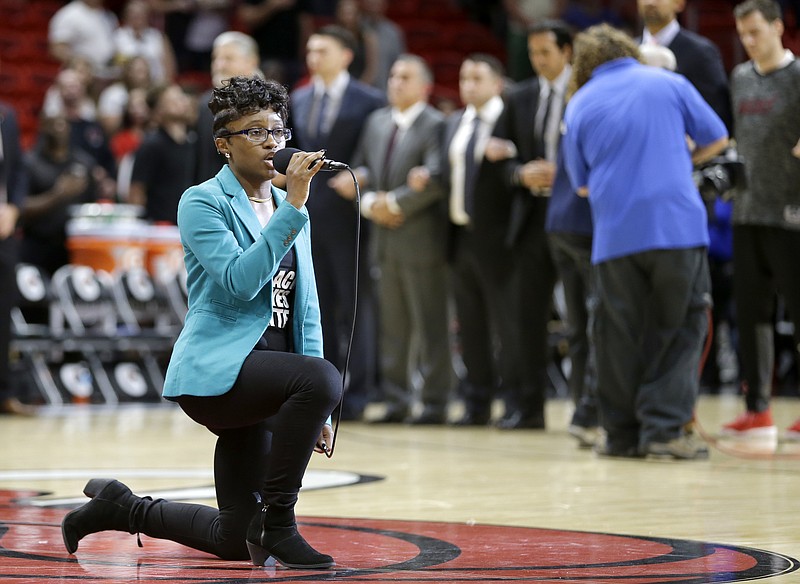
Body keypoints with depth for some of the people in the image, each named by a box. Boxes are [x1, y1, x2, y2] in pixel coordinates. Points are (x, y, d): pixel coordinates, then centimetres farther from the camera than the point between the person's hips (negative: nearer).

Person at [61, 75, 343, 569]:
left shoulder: (290, 211, 15)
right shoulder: (203, 203, -5)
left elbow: (305, 310, 17)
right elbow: (240, 280, -21)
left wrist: (315, 410, 11)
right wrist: (294, 206, -23)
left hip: (265, 372, 7)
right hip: (216, 369, -7)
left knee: (233, 540, 7)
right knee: (322, 378, -35)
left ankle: (118, 507, 29)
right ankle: (276, 524, -22)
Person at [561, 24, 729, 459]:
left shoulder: (579, 105, 8)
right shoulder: (668, 83, 5)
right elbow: (716, 139, 12)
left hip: (615, 233, 1)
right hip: (678, 223, -1)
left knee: (619, 336, 10)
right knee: (680, 329, 5)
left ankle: (622, 433, 13)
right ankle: (664, 427, -5)